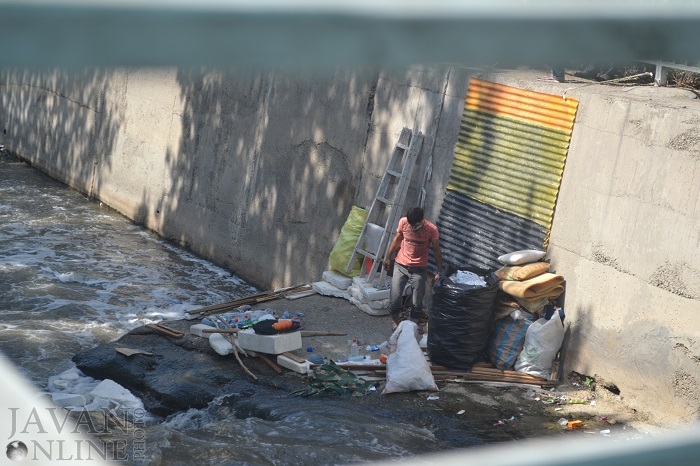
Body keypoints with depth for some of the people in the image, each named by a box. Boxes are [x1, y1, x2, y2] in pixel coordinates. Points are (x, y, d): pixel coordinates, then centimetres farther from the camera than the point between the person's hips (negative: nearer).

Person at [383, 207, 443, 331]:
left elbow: (436, 250, -6)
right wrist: (388, 257, 13)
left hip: (419, 269, -1)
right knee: (395, 297, 1)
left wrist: (439, 271, -3)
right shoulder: (403, 222, -12)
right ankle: (394, 321, 26)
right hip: (400, 265, 1)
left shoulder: (432, 229, -17)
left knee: (417, 301, 6)